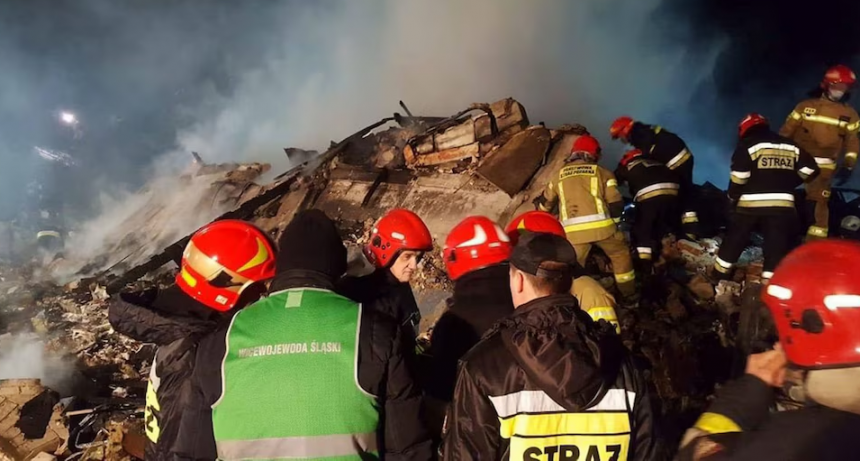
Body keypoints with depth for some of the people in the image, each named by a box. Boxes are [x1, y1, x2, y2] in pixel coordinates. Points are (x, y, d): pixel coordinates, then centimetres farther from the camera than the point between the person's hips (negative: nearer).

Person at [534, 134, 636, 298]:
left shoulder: (560, 175, 21)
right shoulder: (601, 172, 15)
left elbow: (545, 204, 29)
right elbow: (616, 204, 9)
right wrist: (613, 221, 25)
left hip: (572, 231, 0)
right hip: (600, 224, 0)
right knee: (620, 253, 24)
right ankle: (629, 294, 31)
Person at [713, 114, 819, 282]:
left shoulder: (747, 146, -1)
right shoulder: (792, 147, 14)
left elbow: (738, 177, -9)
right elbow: (810, 168, 11)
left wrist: (733, 197, 5)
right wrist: (787, 184, 21)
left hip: (750, 203, -2)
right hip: (782, 204, 3)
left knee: (735, 239, 13)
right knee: (776, 246, 5)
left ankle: (720, 273, 22)